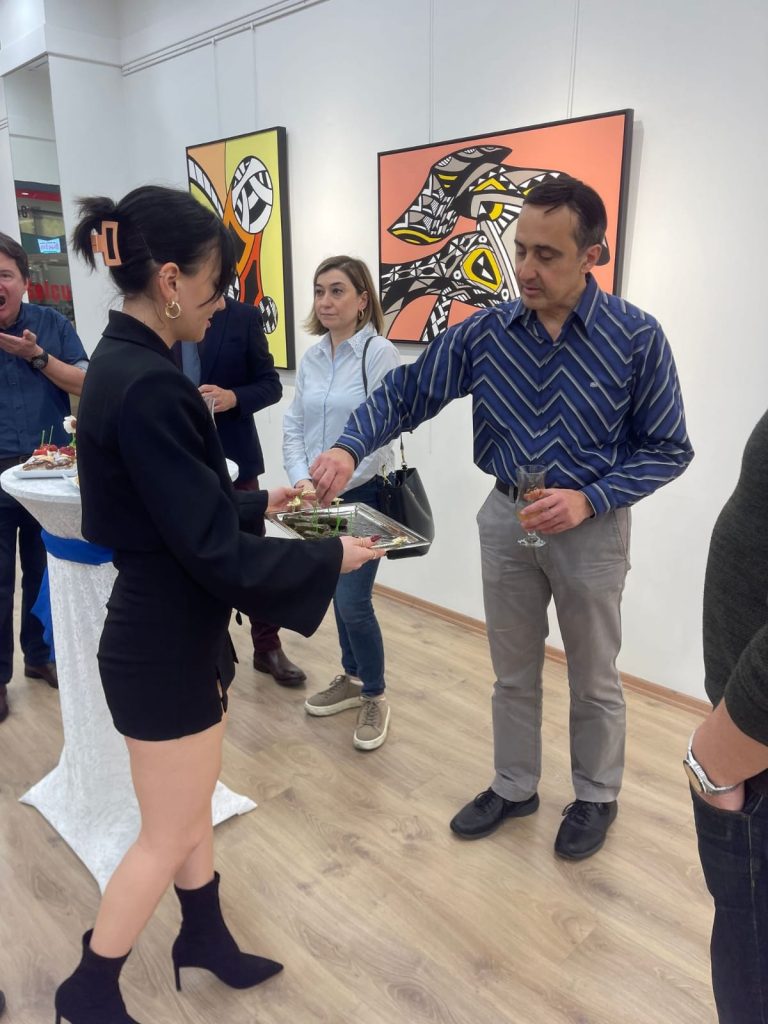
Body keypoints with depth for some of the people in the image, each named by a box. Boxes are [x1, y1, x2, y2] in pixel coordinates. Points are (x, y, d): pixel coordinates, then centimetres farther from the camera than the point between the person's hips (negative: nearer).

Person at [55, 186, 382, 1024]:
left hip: (166, 632, 9)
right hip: (165, 647, -9)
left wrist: (258, 504, 12)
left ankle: (204, 938, 47)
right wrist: (330, 557, -15)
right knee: (168, 836, 13)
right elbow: (213, 550, -25)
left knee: (192, 808, 25)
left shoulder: (122, 364, 4)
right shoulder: (148, 387, -27)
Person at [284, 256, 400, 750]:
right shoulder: (311, 358, 7)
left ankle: (375, 696, 17)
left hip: (363, 495, -6)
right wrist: (302, 482, -11)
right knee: (338, 595, 16)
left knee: (353, 601, -5)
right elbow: (294, 427, 5)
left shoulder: (381, 354, -11)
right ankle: (353, 678, 36)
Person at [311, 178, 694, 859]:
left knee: (594, 680, 16)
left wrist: (589, 499, -22)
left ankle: (596, 797, 39)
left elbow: (668, 449, -9)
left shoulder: (636, 337, -14)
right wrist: (349, 448, -23)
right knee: (513, 673, 18)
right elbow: (405, 394, -5)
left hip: (592, 528, -2)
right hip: (506, 519, 3)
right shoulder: (485, 332, -7)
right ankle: (514, 788, 40)